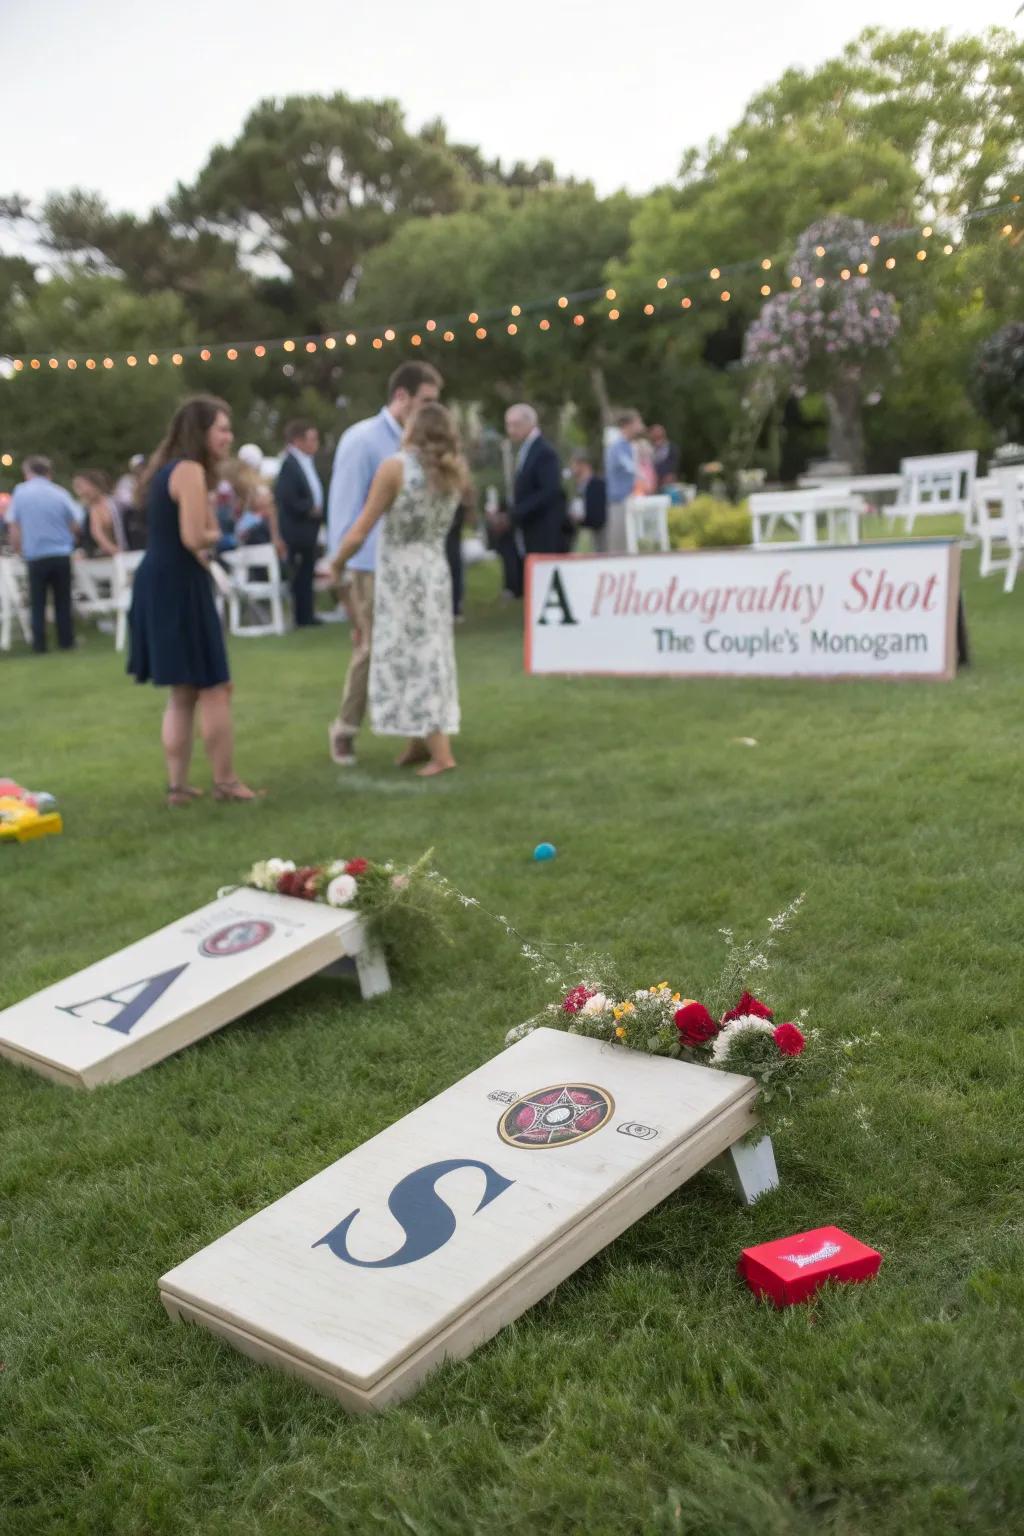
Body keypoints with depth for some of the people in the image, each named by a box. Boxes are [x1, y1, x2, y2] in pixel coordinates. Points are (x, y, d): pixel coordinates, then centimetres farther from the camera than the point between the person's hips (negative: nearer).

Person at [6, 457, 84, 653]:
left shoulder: (20, 493, -2)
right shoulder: (61, 493, 0)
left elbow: (14, 527, 0)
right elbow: (76, 524, 4)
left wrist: (18, 550, 13)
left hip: (35, 556, -1)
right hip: (62, 554, 1)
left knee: (38, 603, 7)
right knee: (63, 601, 11)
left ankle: (39, 645, 5)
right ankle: (66, 641, 13)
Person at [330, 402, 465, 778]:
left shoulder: (394, 467, -14)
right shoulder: (454, 472, 2)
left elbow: (359, 533, -14)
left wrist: (337, 563, 1)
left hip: (399, 575, -6)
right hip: (436, 571, 6)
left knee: (408, 658, 1)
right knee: (427, 656, 15)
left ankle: (441, 753, -2)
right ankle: (420, 740, 22)